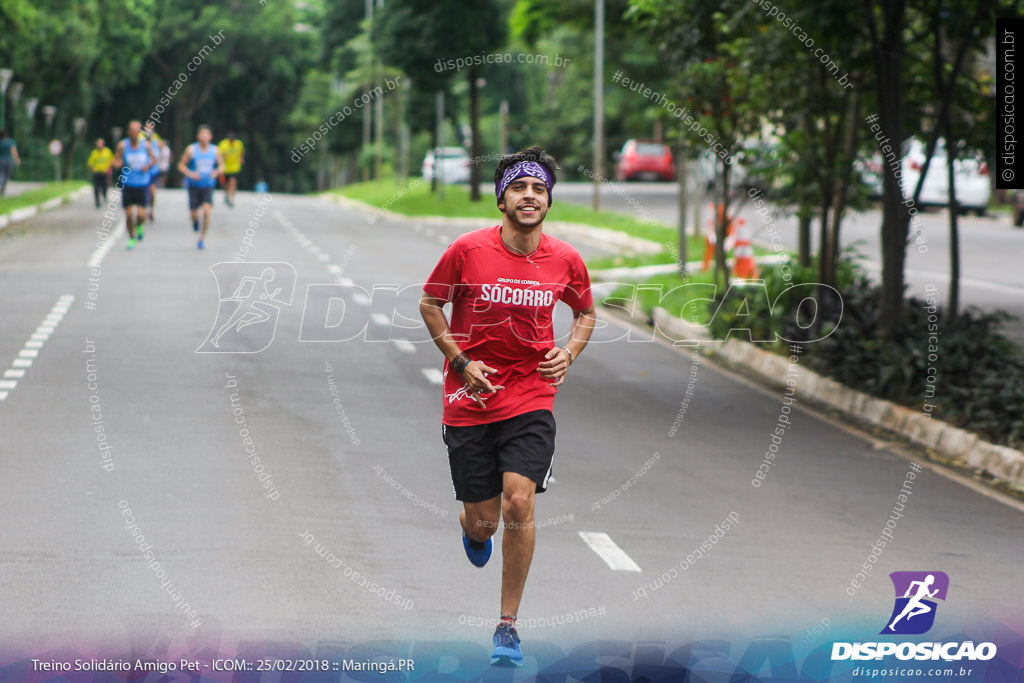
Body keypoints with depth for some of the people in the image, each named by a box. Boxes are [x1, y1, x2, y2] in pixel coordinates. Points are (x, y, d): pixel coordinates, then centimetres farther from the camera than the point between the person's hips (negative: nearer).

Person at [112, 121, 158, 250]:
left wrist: (148, 166, -10)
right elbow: (115, 161, -1)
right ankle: (132, 238, 22)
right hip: (127, 184, 0)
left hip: (142, 185, 0)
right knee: (128, 214, 0)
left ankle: (139, 226, 28)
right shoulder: (122, 145, -6)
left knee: (141, 215, -8)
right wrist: (118, 163, -25)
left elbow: (154, 159, 11)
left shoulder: (146, 145, -3)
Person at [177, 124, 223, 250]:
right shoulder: (191, 149, -7)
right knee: (194, 214, 3)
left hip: (208, 186, 0)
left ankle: (202, 239, -1)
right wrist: (190, 174, -18)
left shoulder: (215, 150, -1)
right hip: (194, 186, 0)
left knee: (206, 211, -16)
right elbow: (181, 165, -1)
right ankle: (195, 221, 43)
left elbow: (221, 164, 12)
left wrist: (217, 171, -10)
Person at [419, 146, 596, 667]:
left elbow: (585, 313, 17)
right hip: (470, 402, 0)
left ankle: (508, 625, -3)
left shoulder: (565, 260, -2)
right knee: (483, 523, 3)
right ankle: (470, 526, 45)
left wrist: (568, 354, -2)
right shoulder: (467, 250, -9)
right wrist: (461, 361, -6)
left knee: (518, 504, -17)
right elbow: (430, 304, 5)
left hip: (531, 399, 0)